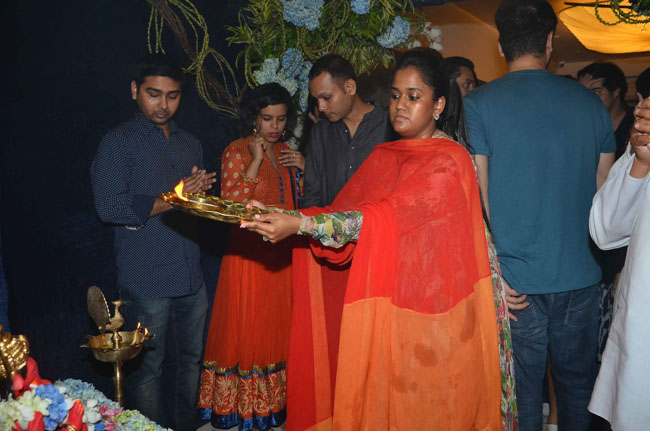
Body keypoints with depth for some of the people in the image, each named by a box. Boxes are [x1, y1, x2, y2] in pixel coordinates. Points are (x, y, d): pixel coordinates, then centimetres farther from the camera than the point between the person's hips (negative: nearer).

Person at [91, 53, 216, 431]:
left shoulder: (190, 144, 18)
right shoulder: (119, 143, -1)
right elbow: (110, 206, -12)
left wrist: (200, 192, -2)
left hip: (190, 276, 6)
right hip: (147, 281, -5)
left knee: (190, 361, 11)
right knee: (148, 368, 1)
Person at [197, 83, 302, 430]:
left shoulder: (286, 152, 11)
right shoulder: (236, 151, -5)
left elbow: (298, 202, 15)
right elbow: (231, 204, -16)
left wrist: (301, 167, 0)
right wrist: (255, 161, -18)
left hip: (283, 256, 6)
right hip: (249, 254, -5)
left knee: (277, 328, 11)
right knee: (246, 327, 1)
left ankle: (272, 402, 24)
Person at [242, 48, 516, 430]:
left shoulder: (450, 161, -11)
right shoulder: (383, 156, 12)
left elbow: (387, 218, -21)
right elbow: (343, 210, 4)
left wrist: (301, 225, -25)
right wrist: (282, 217, -12)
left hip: (427, 316, -6)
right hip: (381, 313, 6)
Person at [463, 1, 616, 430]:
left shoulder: (479, 105, -6)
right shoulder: (590, 103, 3)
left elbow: (475, 197, -11)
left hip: (515, 282, -3)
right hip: (580, 278, 3)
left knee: (521, 391, 10)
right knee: (577, 383, 19)